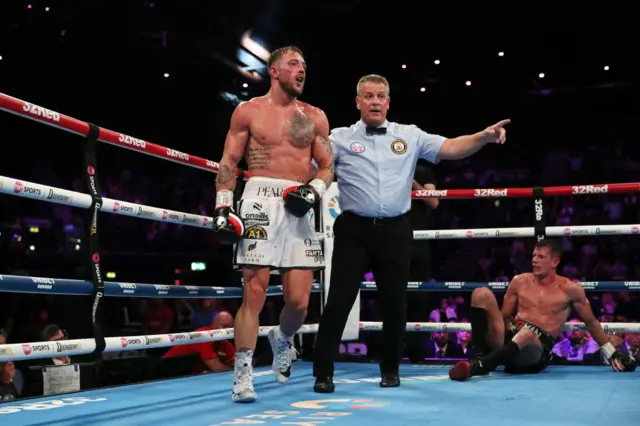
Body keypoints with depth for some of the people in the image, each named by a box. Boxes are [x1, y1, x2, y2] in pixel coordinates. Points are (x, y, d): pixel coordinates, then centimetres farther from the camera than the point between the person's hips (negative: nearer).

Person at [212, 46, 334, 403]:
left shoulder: (315, 117, 15)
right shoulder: (248, 111, 9)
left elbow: (328, 167, 14)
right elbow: (229, 163, 7)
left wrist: (314, 191, -7)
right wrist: (223, 207, -4)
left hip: (299, 206, 3)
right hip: (260, 200, -2)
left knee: (299, 300, -1)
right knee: (255, 292, -9)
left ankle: (282, 339, 32)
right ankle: (243, 375, -2)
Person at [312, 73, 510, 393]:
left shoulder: (410, 136, 9)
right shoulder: (341, 138, 4)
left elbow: (451, 148, 2)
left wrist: (484, 137, -13)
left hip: (395, 231, 2)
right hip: (354, 229, -2)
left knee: (394, 304, 9)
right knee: (339, 301, -3)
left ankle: (390, 369, 27)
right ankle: (323, 373, 6)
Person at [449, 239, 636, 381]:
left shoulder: (570, 289, 7)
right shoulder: (520, 281, 15)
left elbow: (591, 322, 20)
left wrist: (611, 351, 20)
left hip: (538, 348, -4)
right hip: (507, 340, 4)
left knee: (526, 334, -43)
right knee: (482, 293, -17)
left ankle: (478, 366, -53)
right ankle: (479, 354, -28)